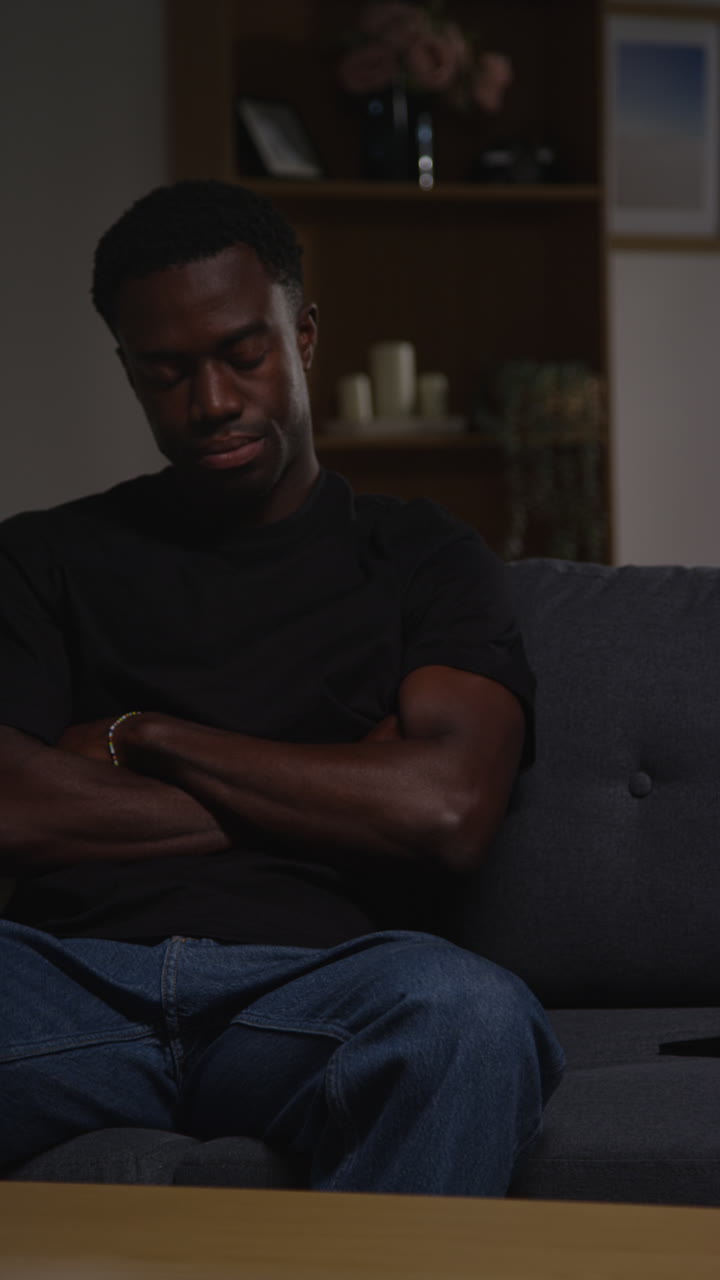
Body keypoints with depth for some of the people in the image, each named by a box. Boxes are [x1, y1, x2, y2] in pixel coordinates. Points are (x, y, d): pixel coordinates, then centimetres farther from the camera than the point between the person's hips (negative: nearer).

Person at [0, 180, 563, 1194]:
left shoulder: (420, 556, 20)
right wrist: (334, 798, 3)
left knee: (464, 1010, -37)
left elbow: (445, 812, 0)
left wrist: (143, 735, 5)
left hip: (311, 982, 0)